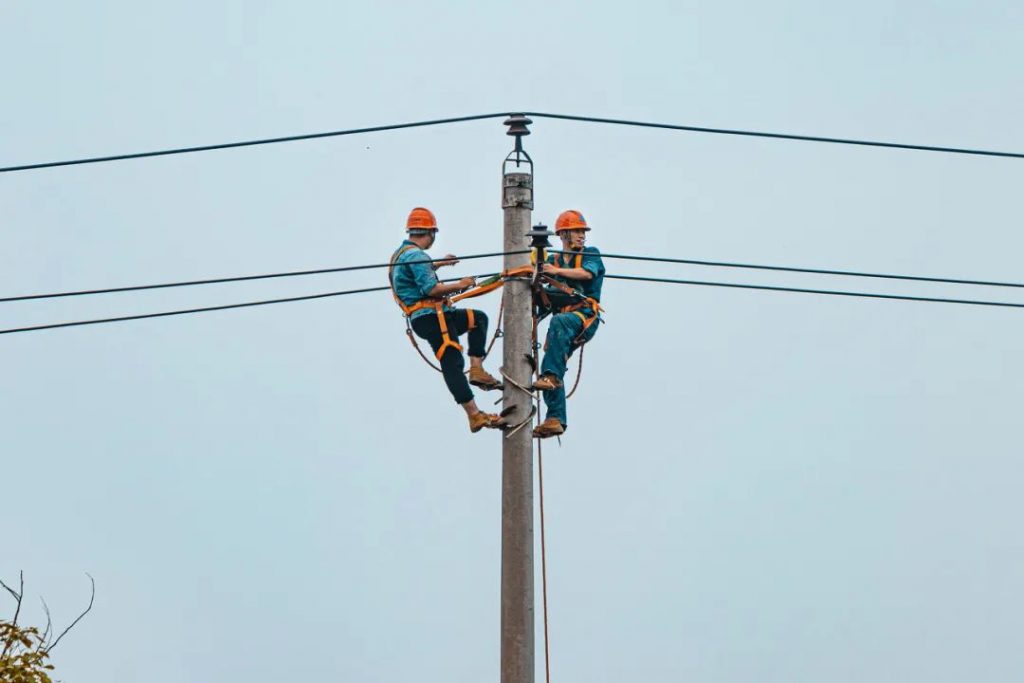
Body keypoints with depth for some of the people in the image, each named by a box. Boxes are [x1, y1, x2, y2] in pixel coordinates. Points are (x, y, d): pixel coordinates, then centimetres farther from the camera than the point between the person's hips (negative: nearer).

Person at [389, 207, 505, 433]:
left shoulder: (401, 253, 18)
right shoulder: (416, 255, -15)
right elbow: (430, 289, -23)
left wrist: (437, 264, 46)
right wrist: (460, 285, -11)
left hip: (423, 317, 11)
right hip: (430, 317, -11)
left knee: (478, 318, 22)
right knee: (452, 363, -15)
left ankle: (476, 370, 9)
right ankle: (475, 415, -21)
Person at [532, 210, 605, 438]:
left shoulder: (591, 254, 9)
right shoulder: (553, 260, 22)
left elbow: (587, 273, -12)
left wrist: (557, 271, -15)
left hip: (585, 316, -5)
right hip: (562, 318, 5)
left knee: (558, 322, -38)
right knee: (550, 367, -7)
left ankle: (551, 376, -45)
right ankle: (556, 419, -5)